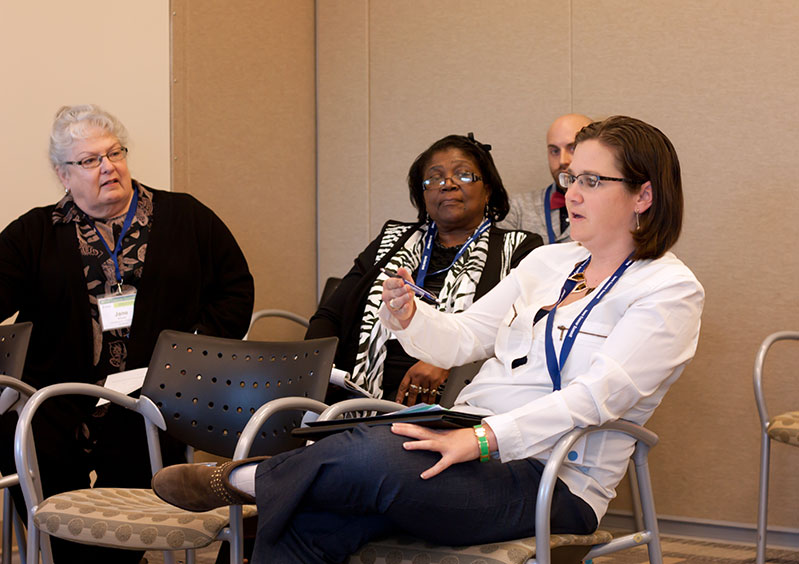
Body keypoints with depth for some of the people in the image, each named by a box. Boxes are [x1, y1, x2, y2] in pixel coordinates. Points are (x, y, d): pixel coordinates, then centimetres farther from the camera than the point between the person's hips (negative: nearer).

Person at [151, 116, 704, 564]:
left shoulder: (669, 290, -3)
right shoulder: (548, 262, 21)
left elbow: (597, 393, -17)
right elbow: (461, 338, 18)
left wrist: (483, 438, -26)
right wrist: (408, 316, -6)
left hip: (549, 481, -6)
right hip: (469, 447, 6)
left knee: (374, 456, -33)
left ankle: (244, 479, -10)